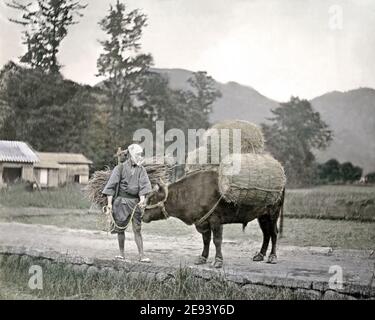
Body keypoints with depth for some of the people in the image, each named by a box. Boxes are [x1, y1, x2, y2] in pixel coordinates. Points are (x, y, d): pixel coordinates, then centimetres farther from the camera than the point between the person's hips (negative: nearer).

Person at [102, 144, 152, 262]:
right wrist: (109, 202, -10)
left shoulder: (141, 169, 8)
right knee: (121, 228, 5)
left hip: (135, 201, 2)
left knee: (137, 229, 0)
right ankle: (122, 253, 19)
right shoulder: (120, 168, -1)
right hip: (122, 200, -2)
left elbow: (143, 185, -1)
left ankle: (142, 256, 1)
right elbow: (111, 186, -3)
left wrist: (142, 199, -17)